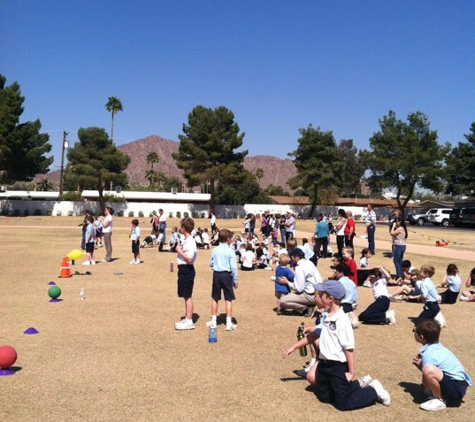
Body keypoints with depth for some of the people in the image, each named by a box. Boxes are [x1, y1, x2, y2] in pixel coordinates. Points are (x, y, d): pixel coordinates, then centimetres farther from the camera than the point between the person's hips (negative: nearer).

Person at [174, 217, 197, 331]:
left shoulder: (190, 242, -19)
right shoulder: (186, 240, 12)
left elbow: (189, 259, -25)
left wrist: (179, 251, -19)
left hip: (187, 270, -10)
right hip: (183, 269, 10)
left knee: (188, 296, -4)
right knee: (186, 296, 17)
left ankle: (189, 322, 2)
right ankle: (187, 318, 27)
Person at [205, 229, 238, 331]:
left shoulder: (214, 250, 1)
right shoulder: (230, 251, -11)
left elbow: (211, 264, 8)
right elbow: (233, 267, -11)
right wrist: (235, 280, -3)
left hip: (216, 274, 4)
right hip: (227, 275, -4)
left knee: (215, 298, 14)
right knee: (228, 299, 3)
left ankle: (213, 320, 23)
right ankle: (229, 323, 3)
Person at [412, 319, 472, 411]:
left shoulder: (428, 355, -17)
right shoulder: (437, 347, 11)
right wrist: (419, 365, 3)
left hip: (456, 389, -10)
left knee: (428, 370, -33)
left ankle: (439, 401, -14)